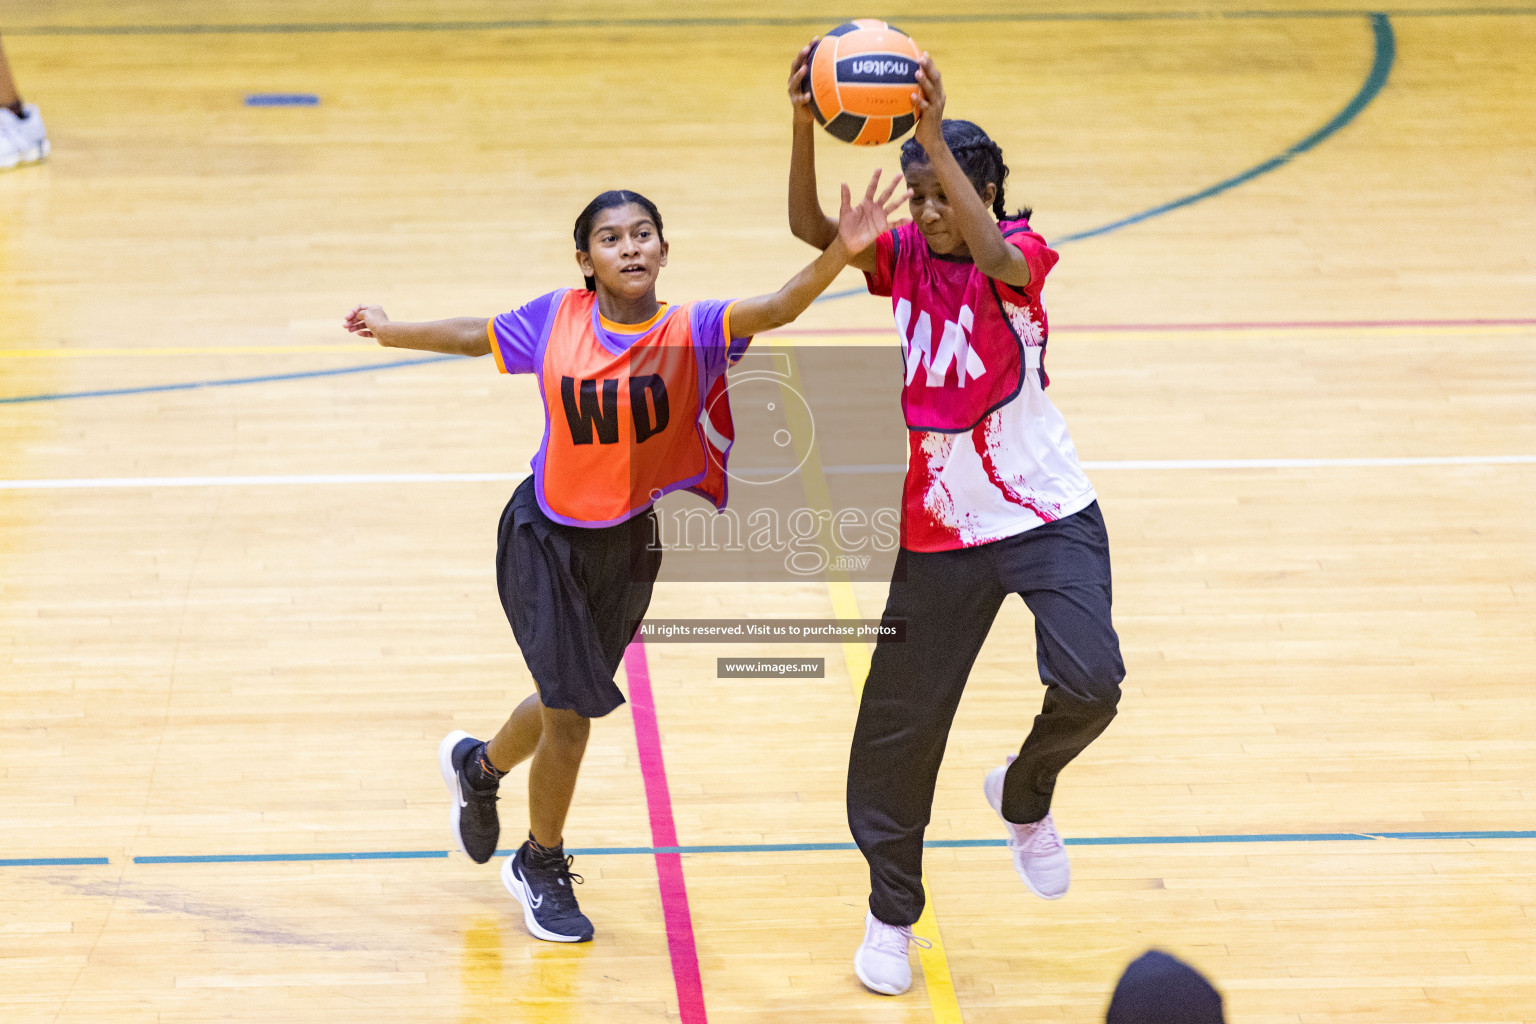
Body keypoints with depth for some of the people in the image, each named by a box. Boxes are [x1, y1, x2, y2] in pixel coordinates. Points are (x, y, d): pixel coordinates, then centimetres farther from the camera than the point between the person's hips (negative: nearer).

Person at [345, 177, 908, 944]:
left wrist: (841, 250, -50)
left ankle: (478, 766, 54)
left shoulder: (688, 332, -16)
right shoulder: (558, 317, -12)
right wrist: (392, 331, 19)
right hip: (546, 534, -2)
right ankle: (543, 868, 24)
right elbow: (477, 335, 8)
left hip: (630, 540, 2)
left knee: (569, 703, 20)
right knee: (570, 711, -1)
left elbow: (777, 308, -34)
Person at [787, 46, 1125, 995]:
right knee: (901, 723, 7)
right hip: (939, 531, 3)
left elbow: (996, 255, -37)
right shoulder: (903, 256, -1)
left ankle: (1024, 794, 12)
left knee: (1088, 683, -22)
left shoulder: (1021, 256, -11)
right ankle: (891, 914, 27)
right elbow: (810, 227, -20)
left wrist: (937, 138, -46)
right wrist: (805, 122, -37)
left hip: (1048, 514, -3)